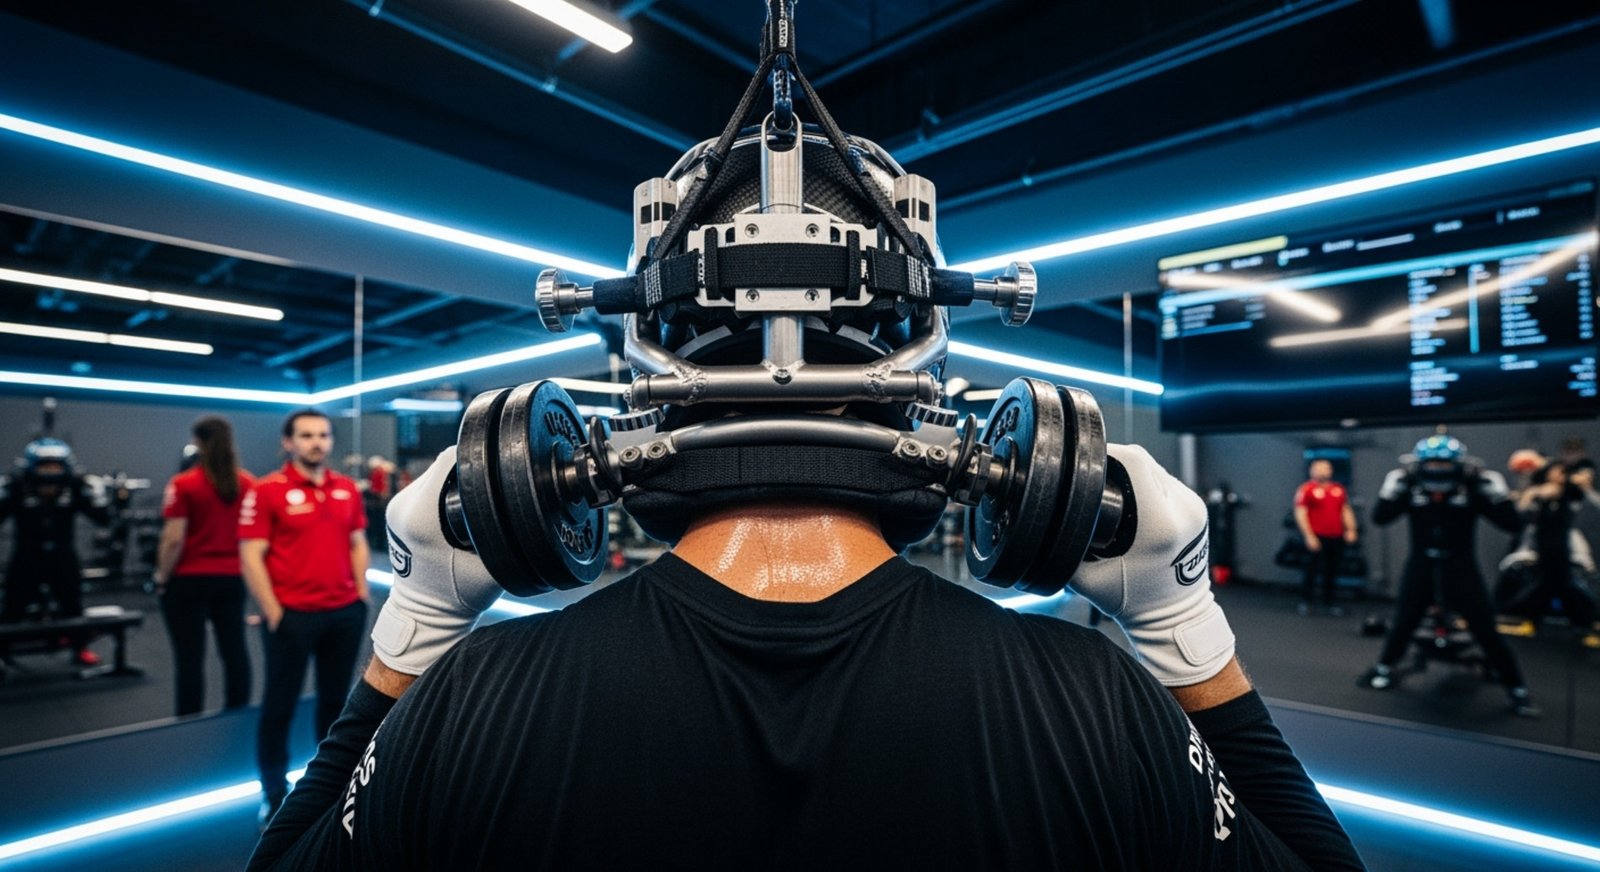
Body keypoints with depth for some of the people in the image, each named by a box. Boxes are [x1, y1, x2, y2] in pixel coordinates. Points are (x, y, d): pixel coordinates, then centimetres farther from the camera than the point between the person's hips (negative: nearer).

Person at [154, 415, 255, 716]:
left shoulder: (183, 484, -11)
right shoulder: (248, 484, 1)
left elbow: (174, 539, -13)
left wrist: (162, 576, -1)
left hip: (190, 580, -4)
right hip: (232, 578, 4)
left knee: (190, 656, 5)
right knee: (234, 650, 10)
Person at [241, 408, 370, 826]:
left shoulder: (347, 489, 6)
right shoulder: (267, 491, -9)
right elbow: (251, 557, -10)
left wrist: (362, 595, 6)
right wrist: (273, 613, -12)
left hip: (345, 612, 5)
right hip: (292, 615, -4)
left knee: (335, 699, 16)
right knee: (280, 706, 10)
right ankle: (274, 796, 25)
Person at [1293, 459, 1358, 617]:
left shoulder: (1339, 489, 14)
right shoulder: (1307, 489, -5)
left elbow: (1346, 510, 20)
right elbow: (1300, 513, -9)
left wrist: (1351, 529, 9)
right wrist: (1308, 536, -13)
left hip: (1336, 538, 5)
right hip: (1316, 538, -5)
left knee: (1332, 572, 9)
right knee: (1312, 570, -1)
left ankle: (1330, 602, 19)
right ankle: (1305, 602, 10)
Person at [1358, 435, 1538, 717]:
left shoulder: (1473, 488, -10)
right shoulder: (1410, 486, -9)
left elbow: (1512, 523, -14)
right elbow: (1380, 518, -14)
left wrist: (1494, 489, -21)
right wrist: (1393, 487, -21)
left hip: (1461, 571, -1)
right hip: (1421, 569, 1)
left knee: (1487, 631, 1)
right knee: (1403, 624, 12)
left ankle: (1517, 690, 19)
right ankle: (1385, 669, 32)